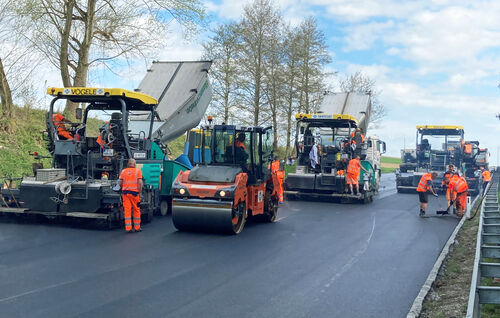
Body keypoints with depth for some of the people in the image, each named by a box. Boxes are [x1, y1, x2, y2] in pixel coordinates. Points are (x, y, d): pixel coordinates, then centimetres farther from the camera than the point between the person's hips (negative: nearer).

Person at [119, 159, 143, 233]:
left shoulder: (123, 171, 10)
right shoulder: (138, 171, 3)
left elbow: (120, 183, 6)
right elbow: (140, 182, -7)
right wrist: (140, 192, -3)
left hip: (125, 192, 2)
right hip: (134, 192, -2)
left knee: (127, 210, 3)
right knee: (136, 210, 8)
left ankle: (128, 228, 2)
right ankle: (137, 227, 14)